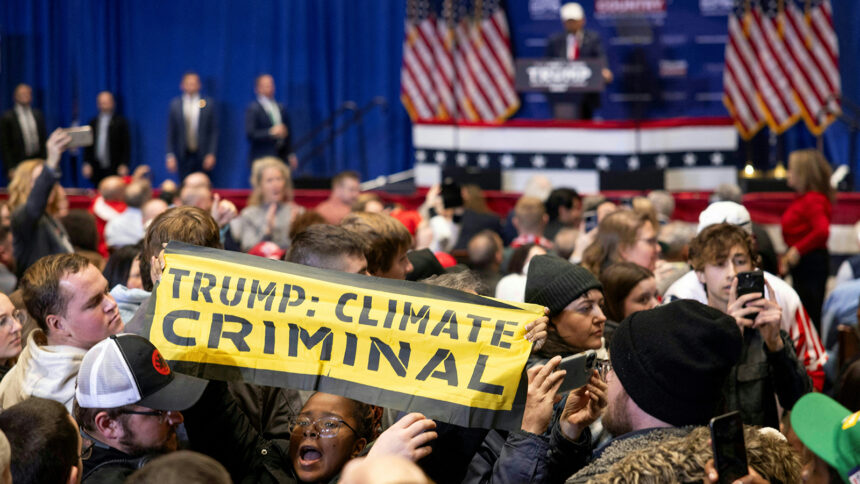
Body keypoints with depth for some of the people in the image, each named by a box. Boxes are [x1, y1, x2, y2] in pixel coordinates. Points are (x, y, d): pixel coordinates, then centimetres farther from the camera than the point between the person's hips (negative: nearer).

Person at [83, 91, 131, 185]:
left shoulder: (121, 122, 3)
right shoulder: (93, 123, 14)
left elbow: (126, 145, -1)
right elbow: (87, 145, 13)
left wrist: (124, 165, -9)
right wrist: (86, 163, 3)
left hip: (114, 170, -3)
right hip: (97, 169, 3)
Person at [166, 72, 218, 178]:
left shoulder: (208, 104, 2)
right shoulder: (175, 105, 5)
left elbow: (214, 132, 1)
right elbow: (171, 133, 6)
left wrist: (211, 154, -6)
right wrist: (170, 156, -1)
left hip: (202, 156, -1)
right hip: (183, 156, 1)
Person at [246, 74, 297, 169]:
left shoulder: (281, 108, 15)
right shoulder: (253, 109, -4)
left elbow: (288, 133, 19)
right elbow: (250, 134, -11)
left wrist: (291, 154, 14)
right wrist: (271, 132, -19)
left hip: (282, 157, 6)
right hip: (262, 158, -5)